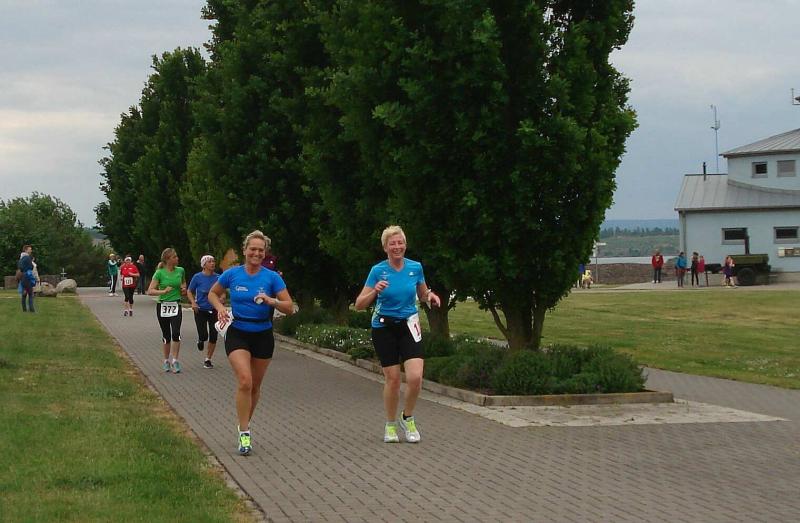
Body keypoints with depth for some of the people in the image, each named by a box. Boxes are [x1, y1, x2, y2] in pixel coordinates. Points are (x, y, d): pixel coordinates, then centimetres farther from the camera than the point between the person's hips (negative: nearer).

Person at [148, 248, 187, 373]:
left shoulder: (180, 271, 2)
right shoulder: (159, 273, -7)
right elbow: (150, 291, -10)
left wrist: (184, 288, 1)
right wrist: (164, 291, -23)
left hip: (176, 306, 1)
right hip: (162, 306, -1)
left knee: (176, 333, -16)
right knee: (166, 336, 7)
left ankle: (175, 360, -9)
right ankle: (166, 360, 22)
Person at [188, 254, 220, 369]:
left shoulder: (217, 278, 0)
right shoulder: (197, 277, -6)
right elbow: (189, 291, 2)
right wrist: (193, 303, -14)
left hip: (214, 310, 2)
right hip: (200, 310, -2)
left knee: (213, 336, -1)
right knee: (203, 336, -9)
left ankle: (208, 359, 14)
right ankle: (200, 340, 30)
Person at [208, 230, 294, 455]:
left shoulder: (272, 277, -6)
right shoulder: (232, 274, -3)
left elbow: (289, 307, -6)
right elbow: (213, 294, 14)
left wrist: (271, 301, -24)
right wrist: (220, 308, -6)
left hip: (263, 335, 1)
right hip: (237, 334, -1)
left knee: (255, 386, 12)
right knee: (244, 380, -20)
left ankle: (245, 424, 35)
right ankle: (244, 434, -13)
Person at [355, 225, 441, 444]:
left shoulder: (415, 267, -1)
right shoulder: (378, 270, -8)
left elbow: (422, 294, 15)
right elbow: (359, 305, -9)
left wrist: (430, 296, -8)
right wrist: (375, 291, -27)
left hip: (408, 326, 1)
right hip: (384, 327, -1)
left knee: (415, 377, -13)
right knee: (392, 378, 0)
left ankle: (407, 418, 12)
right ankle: (390, 424, 21)